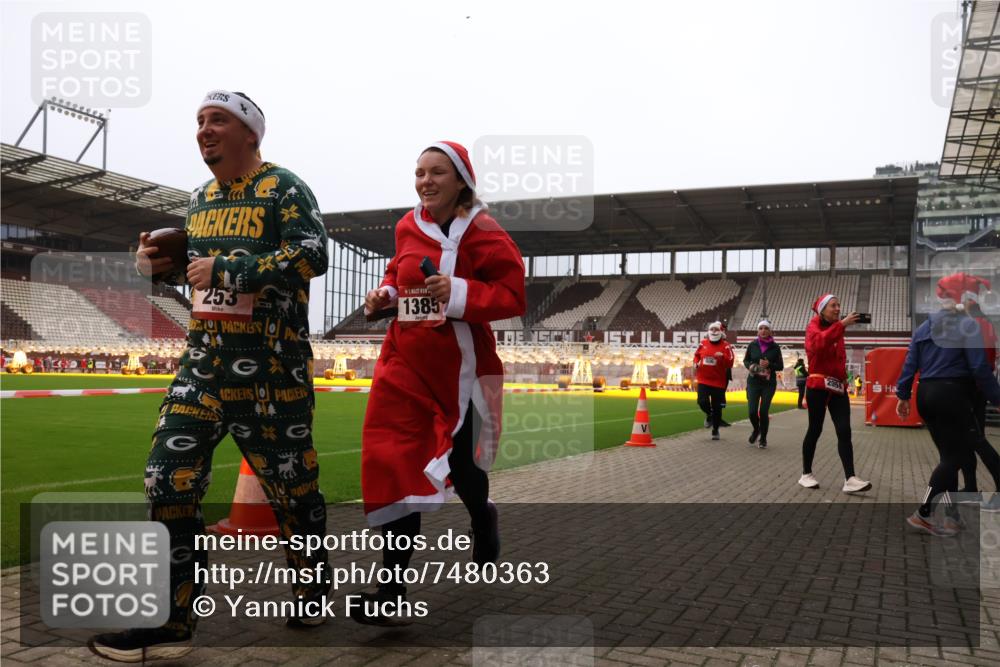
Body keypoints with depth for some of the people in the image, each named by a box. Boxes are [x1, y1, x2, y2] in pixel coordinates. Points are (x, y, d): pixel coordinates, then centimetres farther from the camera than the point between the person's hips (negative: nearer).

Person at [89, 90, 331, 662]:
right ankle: (171, 621, 11)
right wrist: (164, 265, 6)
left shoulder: (283, 188, -6)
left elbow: (313, 256, -20)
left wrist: (225, 270, -22)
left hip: (272, 368, -6)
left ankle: (313, 591, 27)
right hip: (205, 362, 7)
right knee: (169, 481, -1)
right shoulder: (200, 199, 16)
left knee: (292, 486, 2)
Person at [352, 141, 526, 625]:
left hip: (458, 366, -4)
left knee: (459, 464, 12)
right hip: (406, 362, 4)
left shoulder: (482, 234, -10)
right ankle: (391, 592, 1)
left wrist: (461, 292, -26)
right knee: (393, 466, -5)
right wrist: (386, 293, 4)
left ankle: (483, 517, 51)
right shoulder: (408, 227, 6)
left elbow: (513, 296, -13)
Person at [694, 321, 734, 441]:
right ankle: (709, 415, 23)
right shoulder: (703, 343, 4)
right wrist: (696, 363, 1)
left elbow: (730, 363, -11)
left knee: (717, 407, 6)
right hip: (703, 379, 2)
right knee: (702, 402, -13)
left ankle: (715, 430, 24)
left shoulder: (726, 346, -6)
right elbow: (697, 355, 20)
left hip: (718, 381, -2)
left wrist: (723, 357, -30)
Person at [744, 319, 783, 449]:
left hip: (769, 383, -1)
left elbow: (780, 366, 1)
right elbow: (745, 360, 12)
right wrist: (750, 366, -10)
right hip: (753, 382, 1)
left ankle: (763, 438, 19)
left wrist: (769, 364, -17)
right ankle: (756, 430, 27)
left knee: (763, 411, -2)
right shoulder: (752, 345, 1)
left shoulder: (775, 347, -2)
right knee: (752, 411, -6)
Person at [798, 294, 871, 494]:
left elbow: (840, 357, 19)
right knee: (815, 430, 0)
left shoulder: (836, 329, 17)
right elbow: (819, 342, -28)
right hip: (818, 386, -6)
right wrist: (841, 325, -32)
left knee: (844, 431, -5)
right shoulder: (813, 327, -4)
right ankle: (806, 474, 13)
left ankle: (850, 479, -11)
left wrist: (844, 379, 8)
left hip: (838, 387, 6)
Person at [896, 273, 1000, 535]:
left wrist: (903, 395, 12)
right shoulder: (968, 325, -8)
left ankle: (952, 518, 17)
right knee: (955, 456, 0)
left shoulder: (924, 327, 11)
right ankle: (923, 513, -7)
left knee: (949, 456, 15)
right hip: (954, 395, -7)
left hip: (927, 395, 7)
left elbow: (910, 364, 8)